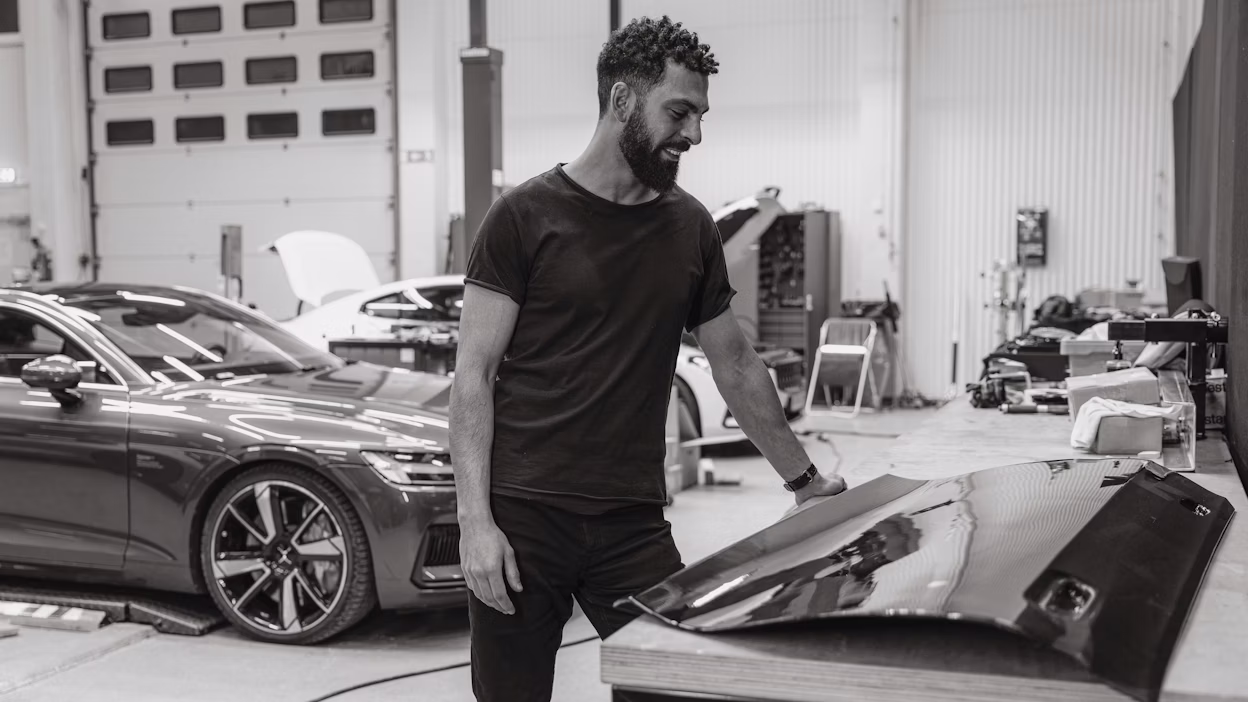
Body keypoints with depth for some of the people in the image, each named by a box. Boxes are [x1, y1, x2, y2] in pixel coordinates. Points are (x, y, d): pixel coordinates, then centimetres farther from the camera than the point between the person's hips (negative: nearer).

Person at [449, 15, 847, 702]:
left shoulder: (689, 226, 9)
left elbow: (735, 363, 18)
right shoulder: (524, 216, -4)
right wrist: (475, 522, -12)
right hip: (523, 519, -3)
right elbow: (473, 375, -5)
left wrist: (803, 478, 22)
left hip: (635, 523, 4)